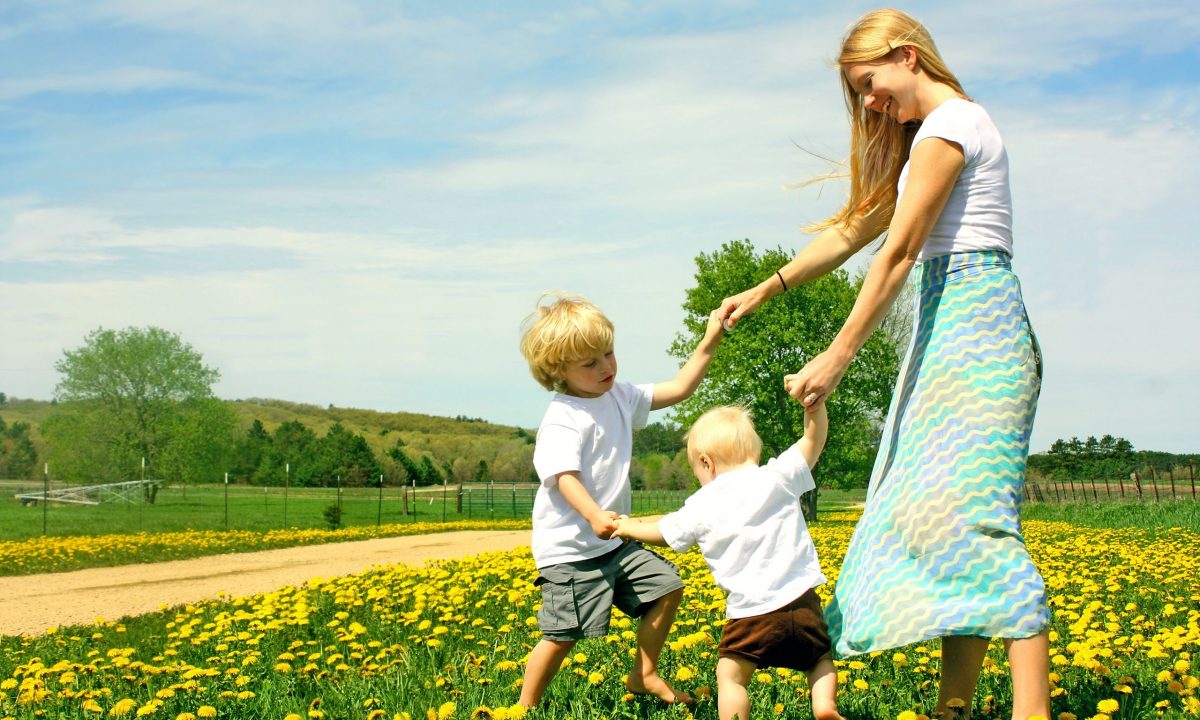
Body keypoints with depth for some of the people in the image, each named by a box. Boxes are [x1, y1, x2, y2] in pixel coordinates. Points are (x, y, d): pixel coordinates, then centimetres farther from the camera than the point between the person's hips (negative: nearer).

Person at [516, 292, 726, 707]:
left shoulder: (619, 398, 7)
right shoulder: (562, 420, -19)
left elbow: (677, 390, 13)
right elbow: (564, 476, -30)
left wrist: (709, 343, 4)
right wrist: (594, 516, -46)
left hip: (613, 543, 8)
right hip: (569, 548, -8)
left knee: (667, 588, 9)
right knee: (563, 634, -9)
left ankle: (643, 677, 23)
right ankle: (525, 708, 9)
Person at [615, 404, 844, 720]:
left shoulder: (701, 507, 3)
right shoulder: (777, 478, 3)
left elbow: (663, 532, 18)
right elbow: (814, 439, 10)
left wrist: (626, 526, 35)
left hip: (751, 613, -2)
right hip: (801, 603, 2)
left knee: (730, 675, 11)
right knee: (820, 659, 22)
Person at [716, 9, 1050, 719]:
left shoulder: (947, 125, -7)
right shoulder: (925, 135, 24)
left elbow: (898, 252, -13)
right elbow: (855, 230, 25)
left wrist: (838, 357, -14)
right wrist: (763, 291, 23)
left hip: (972, 313, -10)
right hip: (953, 321, 10)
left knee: (974, 509, -18)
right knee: (942, 506, 3)